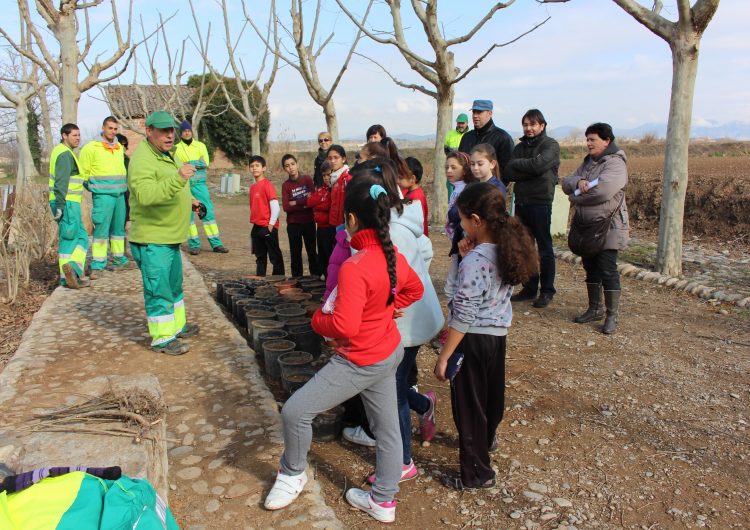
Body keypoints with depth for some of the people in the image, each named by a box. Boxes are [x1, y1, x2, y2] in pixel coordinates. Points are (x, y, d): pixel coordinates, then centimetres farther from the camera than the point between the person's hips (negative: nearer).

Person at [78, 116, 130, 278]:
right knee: (101, 229, -7)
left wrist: (123, 186, 12)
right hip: (102, 195, -6)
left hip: (120, 194, 6)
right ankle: (98, 264, -3)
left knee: (119, 227, 13)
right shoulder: (91, 147, -5)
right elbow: (83, 172, -1)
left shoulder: (120, 148, 13)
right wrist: (93, 187, 4)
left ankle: (118, 259, 26)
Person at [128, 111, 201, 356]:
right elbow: (145, 195, -38)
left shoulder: (167, 156, 13)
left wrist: (188, 200, 20)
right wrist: (177, 178, -46)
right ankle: (162, 338, 8)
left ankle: (177, 326, 36)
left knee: (174, 286, 21)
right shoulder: (142, 160, -20)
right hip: (152, 239, -10)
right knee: (158, 290, -3)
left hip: (170, 237, 10)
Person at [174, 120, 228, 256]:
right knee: (188, 213, 2)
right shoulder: (177, 149, 7)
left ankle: (216, 243, 3)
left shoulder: (200, 145, 10)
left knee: (208, 211, -1)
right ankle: (193, 244, 9)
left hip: (199, 184, 1)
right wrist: (196, 164, -14)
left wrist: (188, 164, -11)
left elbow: (205, 162, -3)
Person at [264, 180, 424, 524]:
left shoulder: (354, 268, -28)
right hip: (390, 351, 9)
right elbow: (414, 289, 16)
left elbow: (344, 326, -31)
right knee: (386, 426, 19)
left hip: (361, 362, -9)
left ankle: (293, 473, 26)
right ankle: (384, 501, 36)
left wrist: (318, 319, -11)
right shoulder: (394, 256, -3)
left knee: (295, 411, 2)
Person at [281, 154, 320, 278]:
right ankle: (297, 277, 17)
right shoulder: (286, 185, 1)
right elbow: (286, 207, -9)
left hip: (309, 222, 0)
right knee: (295, 253, 7)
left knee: (312, 250, 7)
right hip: (293, 224, 1)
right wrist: (304, 203, -13)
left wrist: (295, 203, -12)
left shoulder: (307, 179, 0)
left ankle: (316, 276, 17)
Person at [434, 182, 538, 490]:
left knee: (468, 405, 7)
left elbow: (464, 315, -24)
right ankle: (485, 439, 52)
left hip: (474, 338, -9)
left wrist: (444, 357, -16)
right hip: (498, 333, 9)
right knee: (491, 393, 27)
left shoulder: (475, 260, -26)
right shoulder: (507, 248, -1)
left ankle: (477, 474, 21)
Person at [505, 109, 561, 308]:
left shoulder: (550, 145, -3)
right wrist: (529, 171, -13)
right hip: (521, 202, 6)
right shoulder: (519, 147, 14)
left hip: (540, 203, -6)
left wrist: (517, 164, -8)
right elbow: (507, 174, 2)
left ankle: (547, 291, 12)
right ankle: (530, 288, 22)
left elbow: (539, 165, -20)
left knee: (544, 249, 2)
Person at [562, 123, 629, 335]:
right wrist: (579, 182, -18)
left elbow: (603, 190, -29)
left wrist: (575, 196, -13)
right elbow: (566, 182, 6)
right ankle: (594, 309, 27)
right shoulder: (588, 162, 15)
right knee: (591, 268, 15)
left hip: (608, 227, -8)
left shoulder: (615, 163, -13)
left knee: (607, 270, -5)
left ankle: (612, 316, 5)